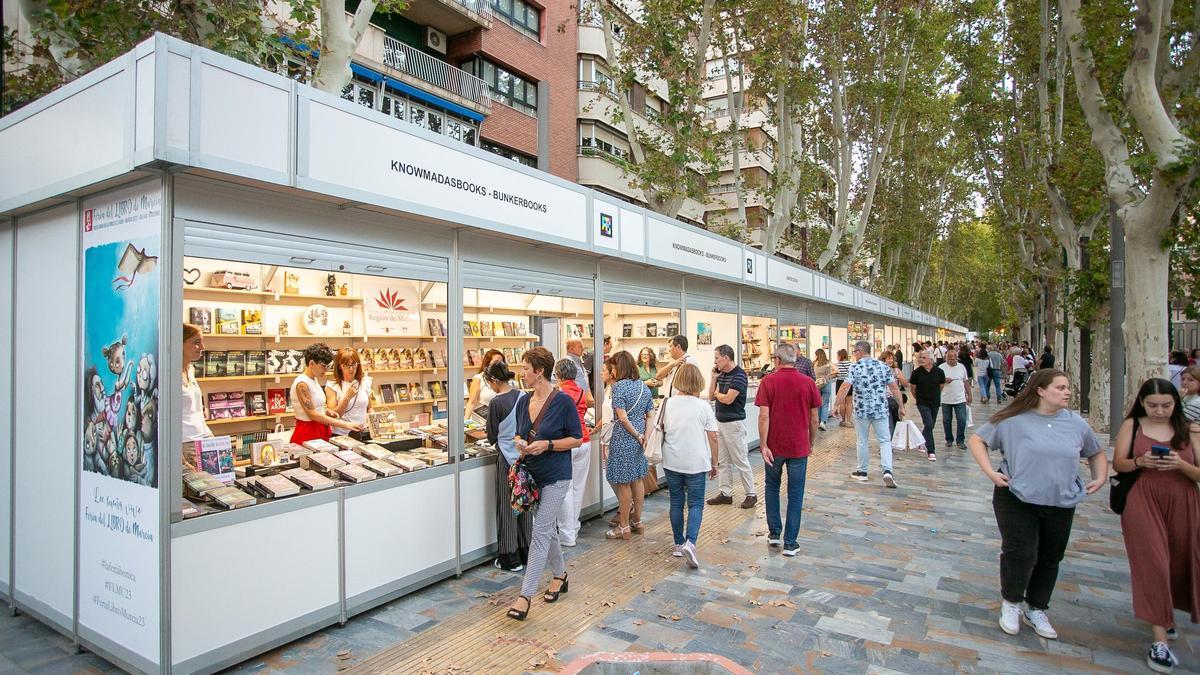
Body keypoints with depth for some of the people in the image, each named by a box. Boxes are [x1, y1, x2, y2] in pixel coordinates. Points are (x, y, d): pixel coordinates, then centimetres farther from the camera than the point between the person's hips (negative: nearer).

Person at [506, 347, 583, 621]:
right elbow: (519, 433, 16)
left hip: (555, 477, -7)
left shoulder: (563, 401, -14)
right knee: (548, 528, 19)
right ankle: (560, 574, 38)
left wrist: (547, 444, -21)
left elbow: (577, 439, -10)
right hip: (532, 474, 7)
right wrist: (520, 443, -7)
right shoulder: (523, 402, 4)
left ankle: (526, 595, -1)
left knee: (541, 532, -6)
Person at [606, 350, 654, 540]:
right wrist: (645, 436, 0)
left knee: (623, 482, 2)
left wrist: (638, 436, -9)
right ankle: (637, 521, 27)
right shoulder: (644, 386, 7)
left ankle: (624, 527, 11)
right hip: (639, 439, 7)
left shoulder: (618, 386, -15)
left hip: (623, 439, -7)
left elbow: (623, 418, -19)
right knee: (637, 479, 16)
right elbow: (650, 415, 7)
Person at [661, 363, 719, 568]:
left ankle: (679, 544, 22)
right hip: (696, 462, -2)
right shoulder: (703, 406, -9)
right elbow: (712, 438, -6)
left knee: (676, 502, 14)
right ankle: (690, 542, -13)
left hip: (672, 461, 3)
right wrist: (714, 463, 6)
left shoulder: (668, 404, -2)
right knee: (696, 504, 5)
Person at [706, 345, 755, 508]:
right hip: (720, 422, 8)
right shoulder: (721, 374, 9)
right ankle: (725, 493, 21)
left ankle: (751, 494, 13)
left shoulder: (739, 375, -16)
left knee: (741, 461, 1)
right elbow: (711, 397, 9)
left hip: (734, 423, -8)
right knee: (722, 461, 12)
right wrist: (714, 377, 0)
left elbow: (728, 399, -23)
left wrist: (717, 393, -3)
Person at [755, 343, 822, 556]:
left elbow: (764, 416, -13)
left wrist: (763, 445, -10)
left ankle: (774, 533, 23)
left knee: (772, 488, 19)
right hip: (799, 447, 1)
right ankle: (790, 542, 9)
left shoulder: (768, 381, -7)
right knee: (795, 495, 7)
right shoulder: (808, 383, -2)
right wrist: (810, 443, 14)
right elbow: (814, 419, 2)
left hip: (774, 446, 0)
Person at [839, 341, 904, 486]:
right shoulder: (883, 366, 3)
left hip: (861, 410, -2)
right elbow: (894, 388, 3)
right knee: (885, 441, 8)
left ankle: (862, 472, 22)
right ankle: (887, 471, -9)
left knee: (862, 442, 11)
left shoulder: (855, 368, -7)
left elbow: (845, 387, -15)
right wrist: (901, 407, 10)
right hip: (881, 409, 2)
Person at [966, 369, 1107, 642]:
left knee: (1050, 558, 13)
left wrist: (1100, 478, 6)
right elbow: (977, 439, -3)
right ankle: (1011, 602, 16)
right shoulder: (1013, 419, -8)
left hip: (1061, 504, 5)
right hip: (1017, 499, -4)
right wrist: (990, 472, -12)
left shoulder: (1077, 423, 5)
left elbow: (1097, 454, 22)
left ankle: (1036, 609, 32)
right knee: (1020, 554, -9)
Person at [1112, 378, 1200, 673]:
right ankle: (1159, 640, -3)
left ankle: (1164, 611, 45)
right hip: (1142, 502, -2)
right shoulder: (1132, 425, 1)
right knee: (1151, 563, -6)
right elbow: (1118, 463, -2)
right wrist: (1140, 462, -20)